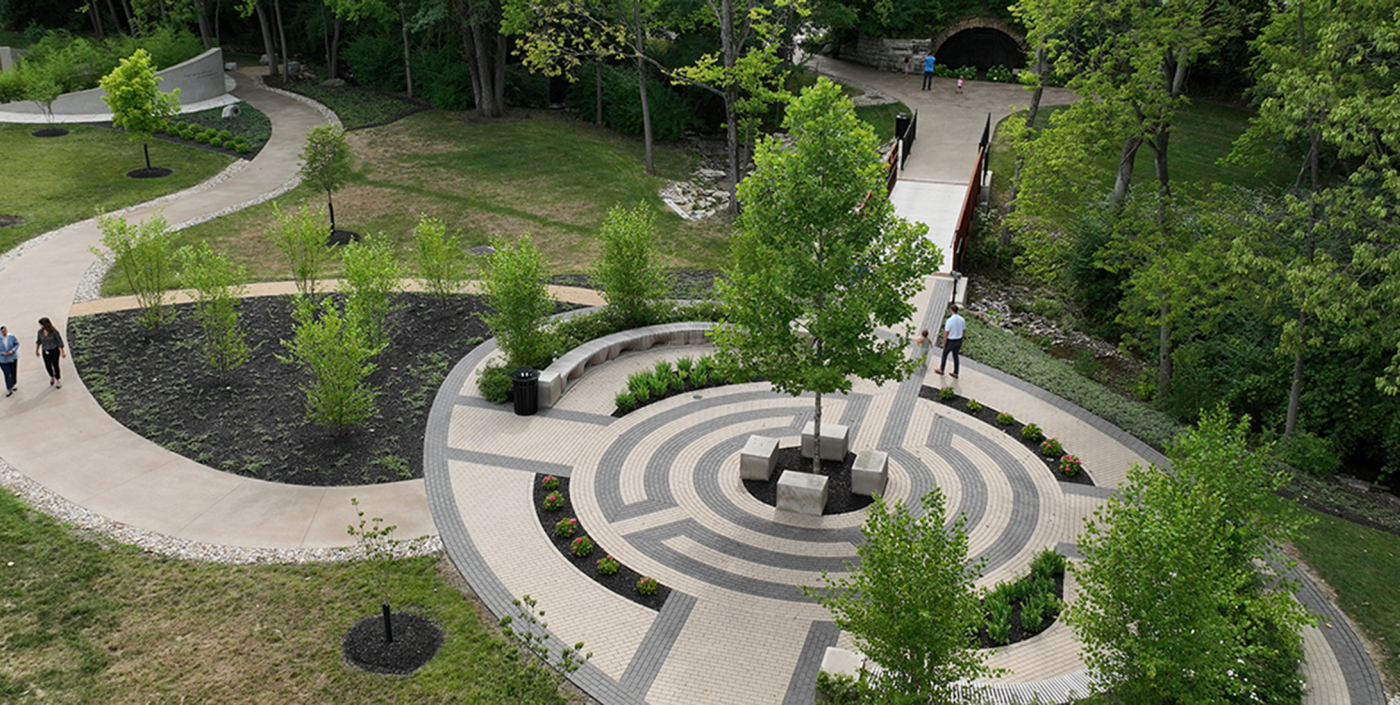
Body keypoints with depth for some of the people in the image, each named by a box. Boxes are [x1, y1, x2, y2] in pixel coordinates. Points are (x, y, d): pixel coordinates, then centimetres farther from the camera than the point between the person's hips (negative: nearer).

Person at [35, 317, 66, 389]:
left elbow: (59, 342, -11)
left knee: (55, 365, 7)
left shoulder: (54, 332, -20)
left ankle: (58, 380, 27)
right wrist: (37, 350, 19)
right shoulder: (40, 332, -9)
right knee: (48, 365, 8)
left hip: (54, 351, -3)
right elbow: (38, 341, 9)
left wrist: (62, 352, -7)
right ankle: (52, 377, 39)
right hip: (45, 351, 3)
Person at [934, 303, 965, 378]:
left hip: (951, 341, -5)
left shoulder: (949, 321, -27)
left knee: (945, 354, 19)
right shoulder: (962, 320, -9)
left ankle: (941, 370, 38)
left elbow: (946, 333, -20)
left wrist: (944, 342, -7)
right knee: (955, 356, 21)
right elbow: (964, 331, 4)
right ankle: (955, 374, 28)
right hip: (959, 340, 5)